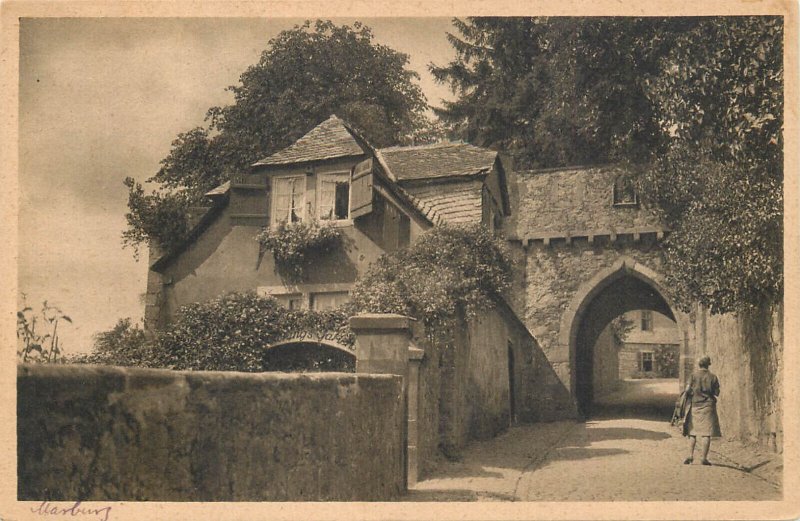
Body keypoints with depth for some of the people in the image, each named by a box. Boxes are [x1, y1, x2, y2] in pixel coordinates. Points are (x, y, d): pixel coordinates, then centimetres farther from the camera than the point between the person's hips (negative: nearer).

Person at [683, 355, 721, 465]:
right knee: (707, 433, 0)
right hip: (708, 406, -1)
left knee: (692, 432, 10)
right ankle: (704, 458, -3)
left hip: (695, 406, 1)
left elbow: (688, 390, -8)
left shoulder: (694, 375, -3)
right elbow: (717, 393, 1)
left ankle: (690, 456, 1)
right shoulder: (713, 377, -1)